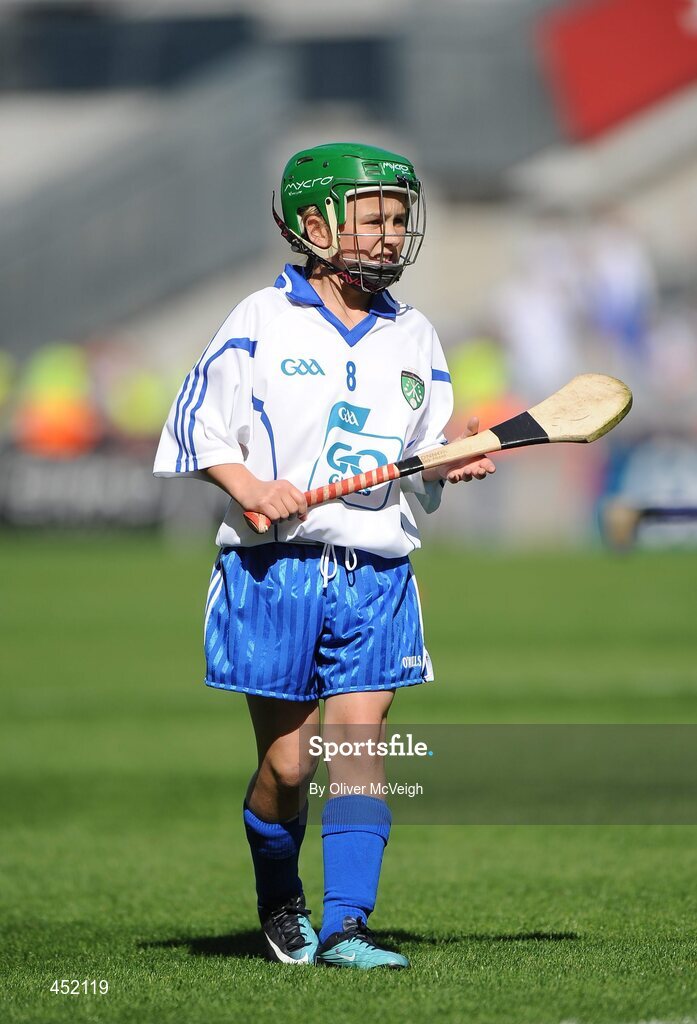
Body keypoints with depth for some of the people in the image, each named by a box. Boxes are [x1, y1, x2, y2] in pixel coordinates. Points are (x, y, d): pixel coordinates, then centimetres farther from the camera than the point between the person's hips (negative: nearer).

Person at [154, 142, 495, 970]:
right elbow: (199, 421, 1)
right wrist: (249, 486, -15)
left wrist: (454, 460, -5)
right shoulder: (262, 320, 0)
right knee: (286, 764, 1)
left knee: (359, 747, -8)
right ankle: (279, 906, 25)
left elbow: (426, 455, 17)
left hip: (376, 578, 3)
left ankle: (345, 925, -11)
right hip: (275, 569, -3)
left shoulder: (413, 338, 13)